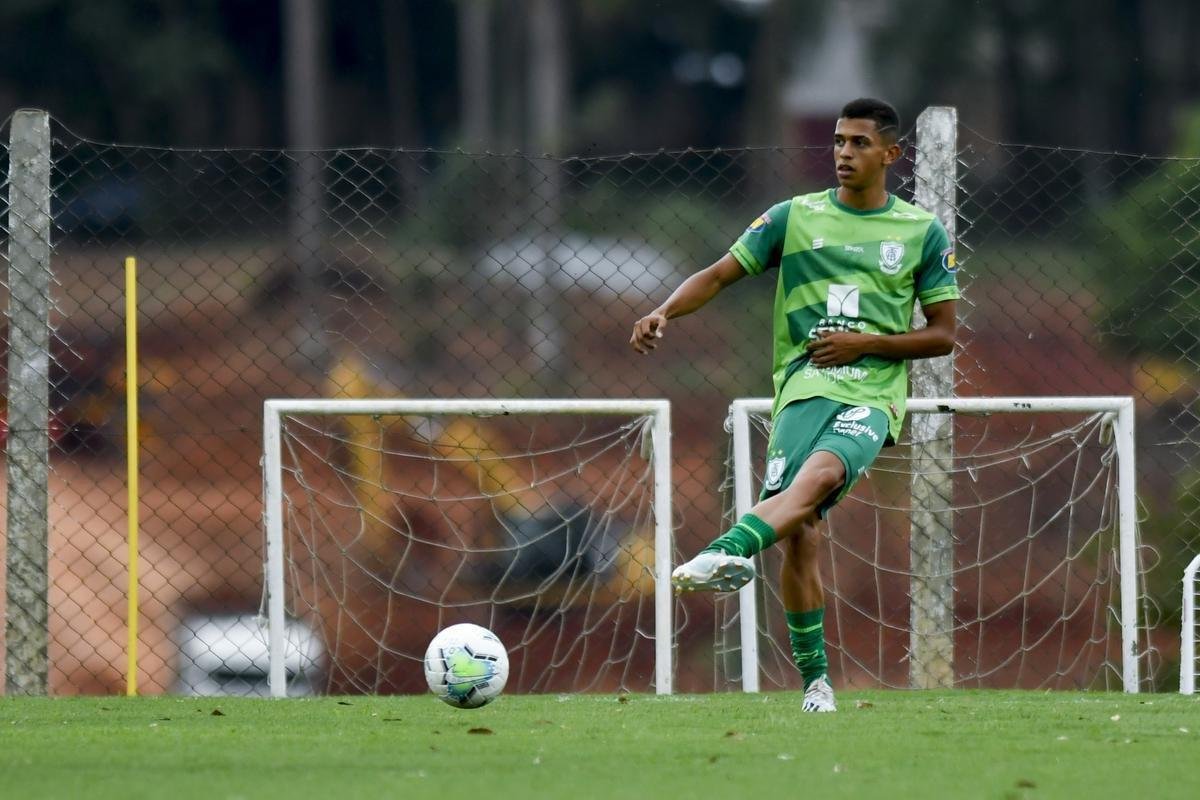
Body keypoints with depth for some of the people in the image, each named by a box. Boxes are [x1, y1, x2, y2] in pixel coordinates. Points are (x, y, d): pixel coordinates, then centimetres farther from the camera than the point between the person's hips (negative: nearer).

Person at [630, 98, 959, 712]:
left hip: (872, 394, -2)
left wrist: (866, 344, -4)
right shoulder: (795, 217, 12)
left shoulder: (923, 233, 10)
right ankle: (814, 677, 0)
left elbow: (942, 336, 11)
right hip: (802, 389, 2)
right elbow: (719, 275, 10)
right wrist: (665, 312, -10)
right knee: (799, 535, -11)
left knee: (820, 474, -34)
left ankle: (727, 552, -57)